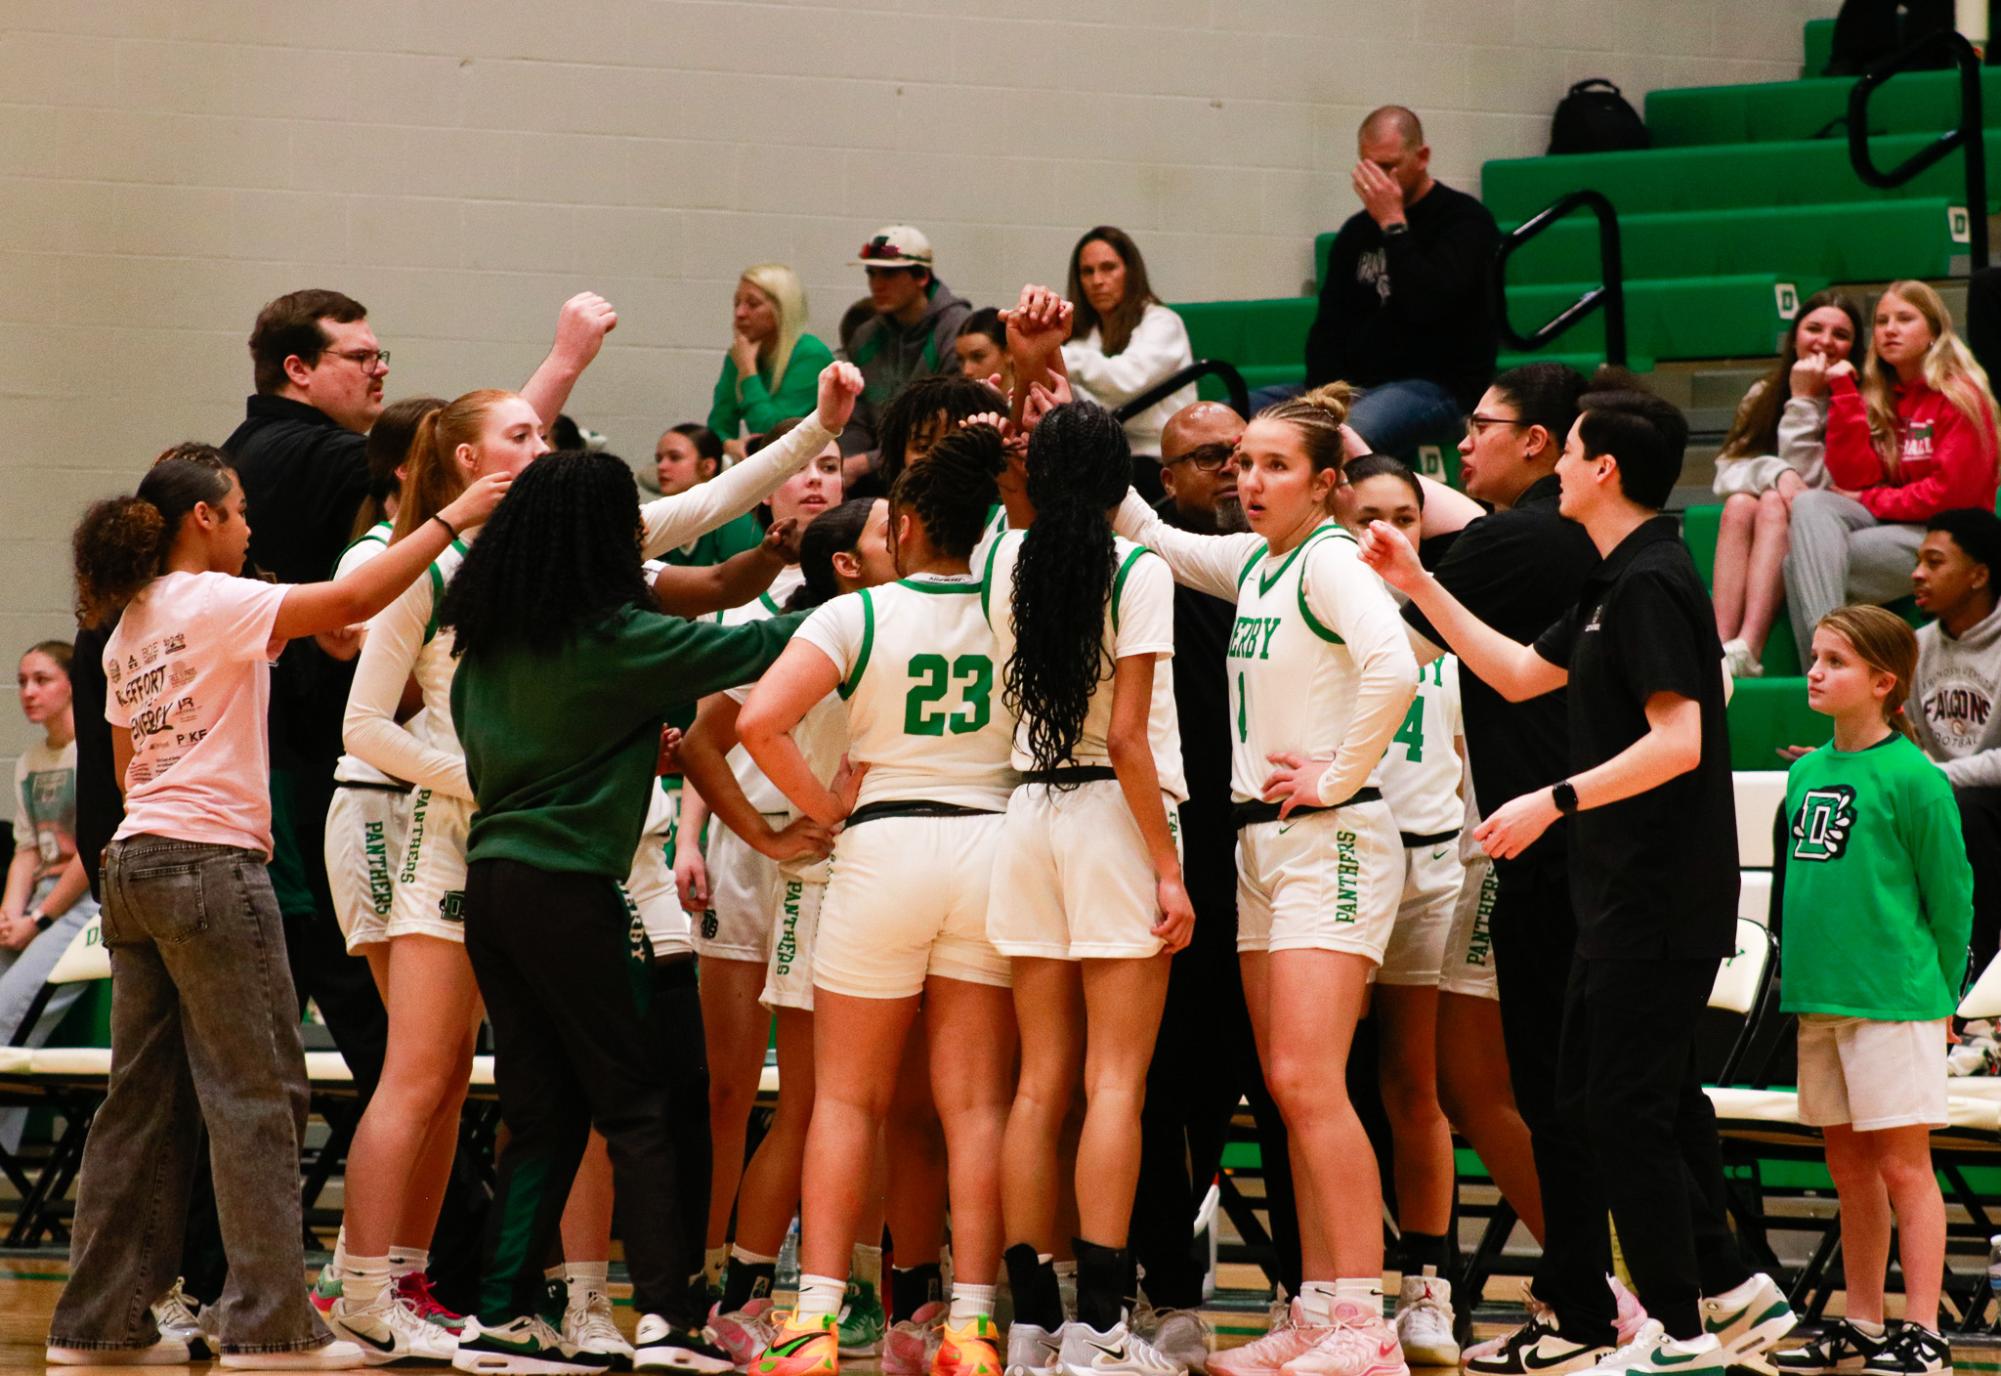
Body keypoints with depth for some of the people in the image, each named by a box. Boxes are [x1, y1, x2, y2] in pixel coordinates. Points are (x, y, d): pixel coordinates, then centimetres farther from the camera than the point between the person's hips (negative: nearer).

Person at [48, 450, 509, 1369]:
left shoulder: (130, 627, 16)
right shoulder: (213, 602, -9)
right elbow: (355, 599, -17)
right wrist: (451, 519, -9)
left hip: (136, 865, 8)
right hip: (211, 862, -8)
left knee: (144, 1099, 10)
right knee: (256, 1095, -4)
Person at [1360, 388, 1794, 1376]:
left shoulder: (1651, 582, -16)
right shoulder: (1618, 582, 15)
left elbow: (1679, 740, -24)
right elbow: (1521, 674, 26)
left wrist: (1554, 801, -23)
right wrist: (1419, 586, 25)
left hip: (1658, 903, -10)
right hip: (1625, 893, 10)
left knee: (1626, 1108, -6)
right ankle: (1728, 1290, 18)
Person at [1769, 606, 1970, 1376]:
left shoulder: (1914, 779, -10)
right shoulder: (1806, 774, 10)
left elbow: (1951, 898, -6)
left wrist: (1939, 995, -1)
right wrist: (1800, 978, 16)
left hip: (1892, 1001, -7)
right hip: (1818, 997, 7)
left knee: (1902, 1165, -3)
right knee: (1848, 1166, 13)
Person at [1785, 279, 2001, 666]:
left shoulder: (1960, 396, -5)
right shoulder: (1877, 397, 13)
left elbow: (1953, 492, -12)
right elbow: (1854, 478, 1)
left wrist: (1871, 500, -5)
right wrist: (1844, 392, -2)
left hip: (1945, 536, -6)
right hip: (1885, 526, 6)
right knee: (1809, 504, -25)